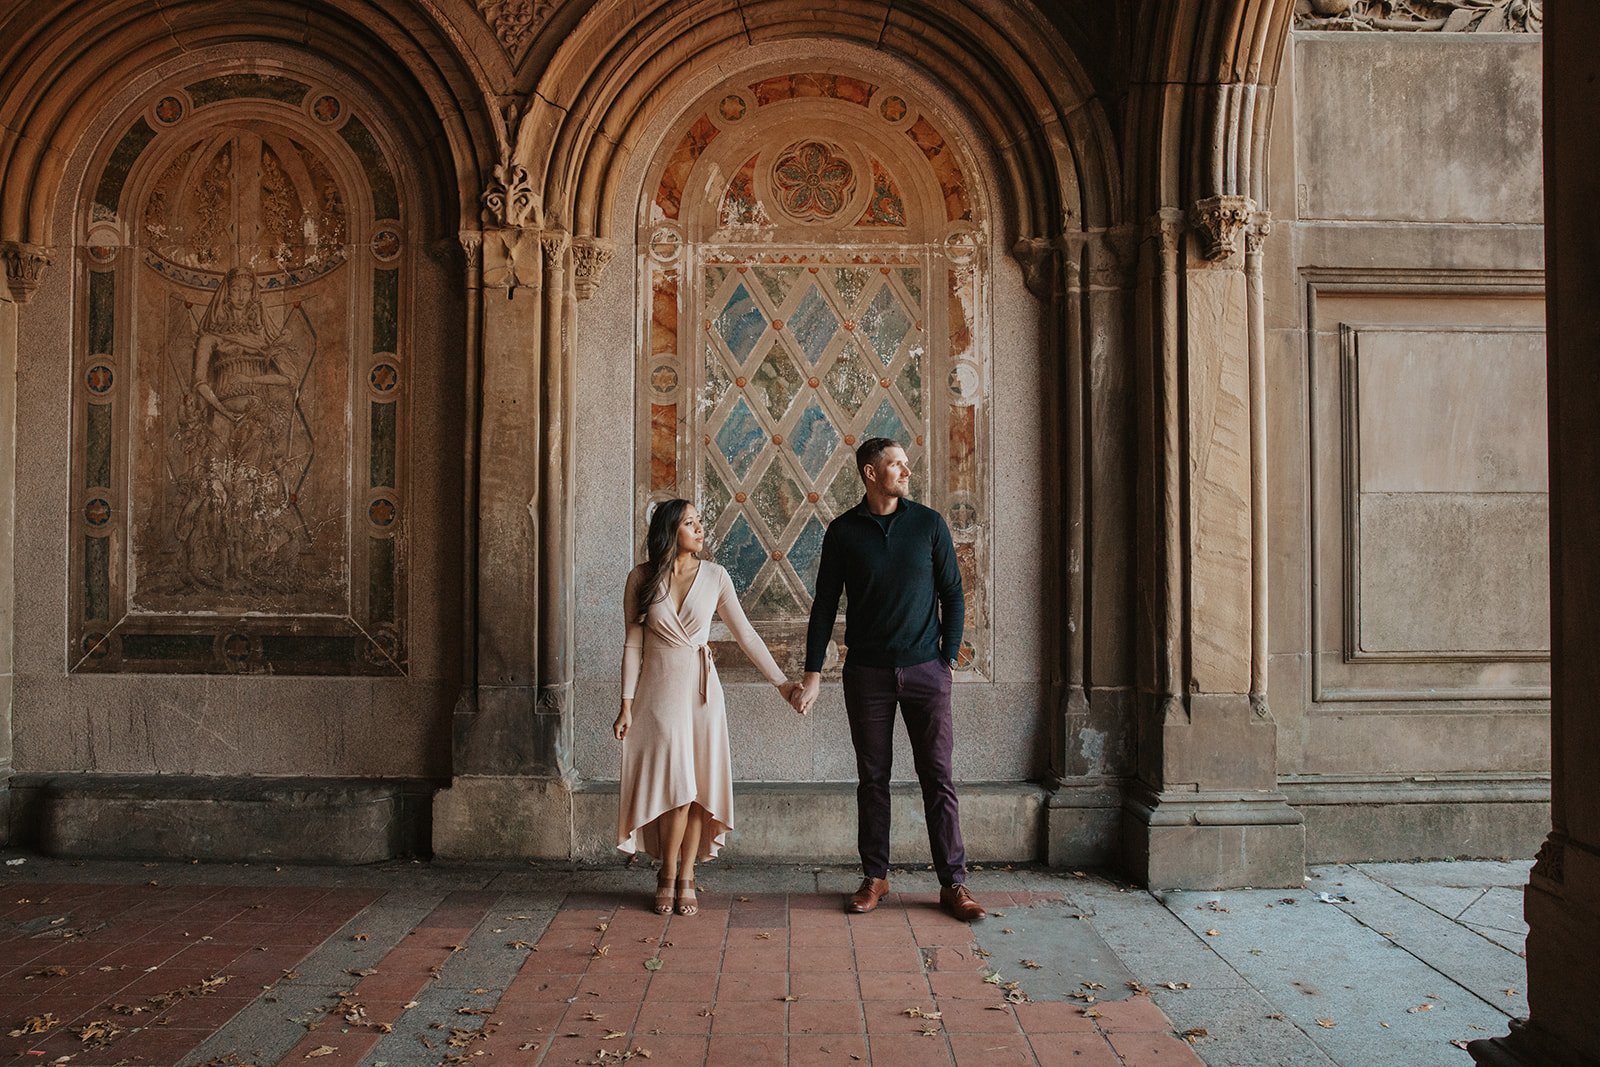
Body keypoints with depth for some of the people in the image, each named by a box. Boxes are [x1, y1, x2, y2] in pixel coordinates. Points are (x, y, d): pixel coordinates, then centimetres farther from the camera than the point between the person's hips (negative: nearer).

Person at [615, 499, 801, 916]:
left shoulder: (714, 576, 1)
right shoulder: (641, 578, -1)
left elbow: (746, 635, 5)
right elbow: (633, 644, 2)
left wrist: (781, 681, 1)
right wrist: (627, 704, -1)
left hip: (700, 689, 2)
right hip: (658, 689, -1)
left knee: (698, 788, 1)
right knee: (674, 787, -7)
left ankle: (686, 878, 15)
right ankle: (668, 875, 13)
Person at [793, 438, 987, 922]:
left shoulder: (929, 523, 3)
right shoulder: (843, 531, 2)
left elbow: (952, 594, 7)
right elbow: (825, 604, 4)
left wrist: (949, 658, 0)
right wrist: (813, 672, -1)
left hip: (925, 669, 0)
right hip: (867, 672, 0)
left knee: (938, 777, 1)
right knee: (872, 778, 7)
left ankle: (953, 884, 9)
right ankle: (875, 877, 19)